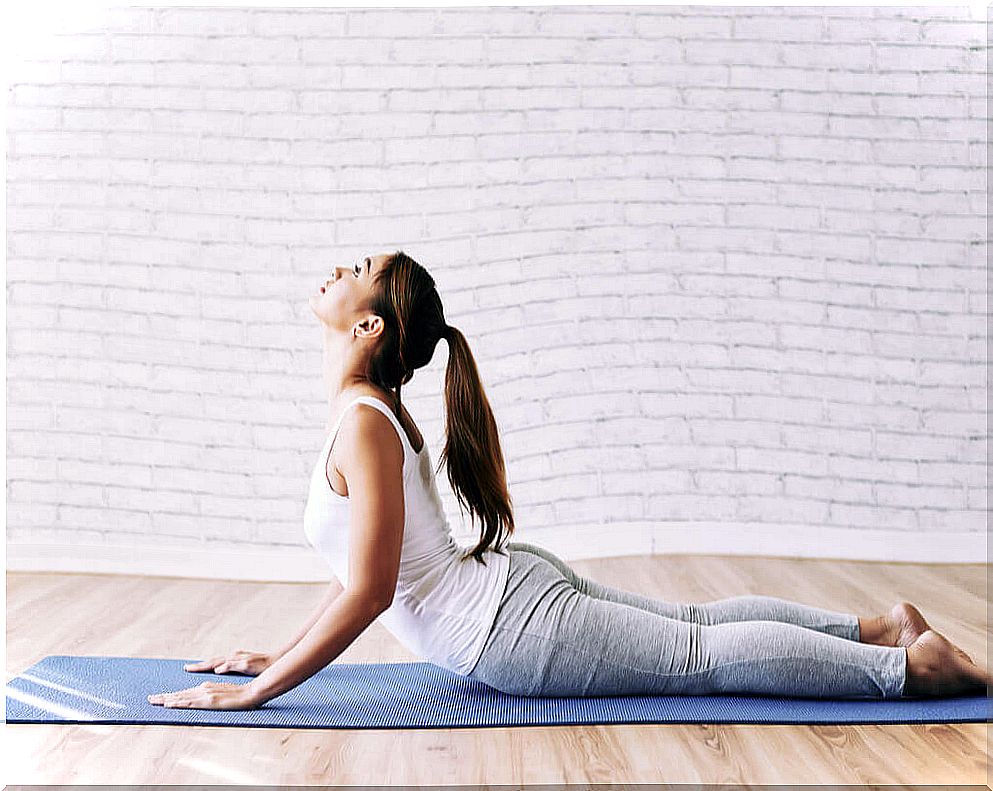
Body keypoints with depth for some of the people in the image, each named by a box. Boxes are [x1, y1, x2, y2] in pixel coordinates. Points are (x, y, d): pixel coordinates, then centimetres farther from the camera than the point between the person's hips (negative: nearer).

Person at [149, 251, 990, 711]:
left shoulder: (363, 425, -21)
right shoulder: (381, 414, 9)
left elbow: (368, 592, -26)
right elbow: (368, 565, 17)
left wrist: (254, 692, -21)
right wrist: (279, 653, 17)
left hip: (516, 632, -8)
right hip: (512, 583, 9)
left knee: (709, 655, 0)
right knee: (696, 621, 19)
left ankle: (913, 664, 7)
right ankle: (882, 625, 28)